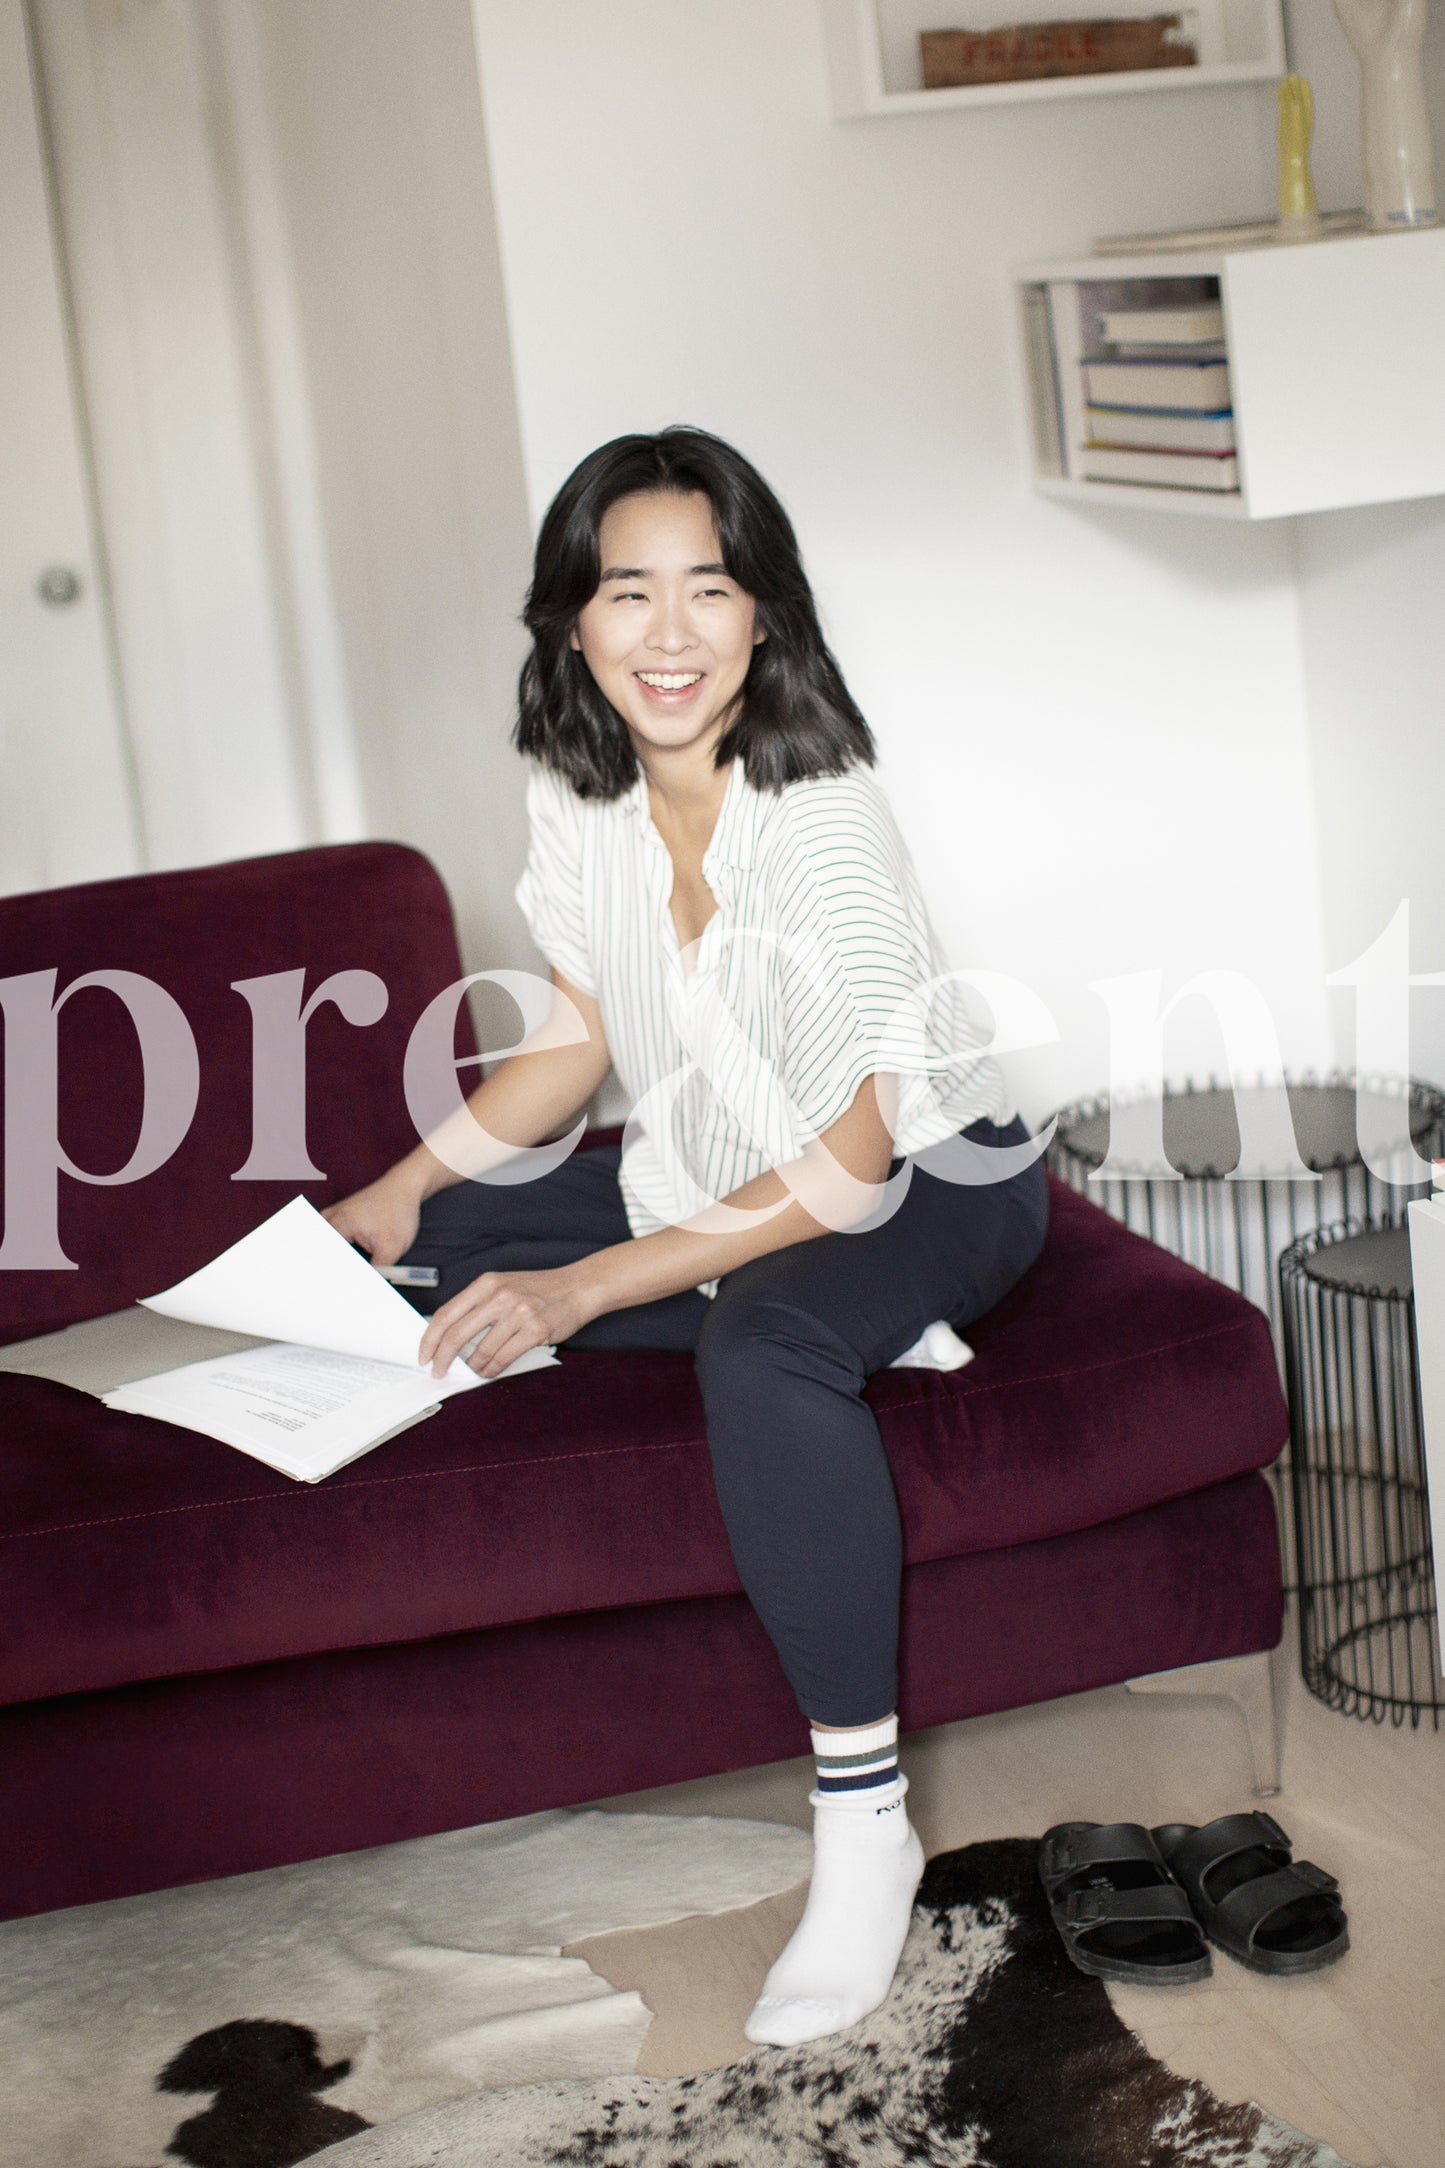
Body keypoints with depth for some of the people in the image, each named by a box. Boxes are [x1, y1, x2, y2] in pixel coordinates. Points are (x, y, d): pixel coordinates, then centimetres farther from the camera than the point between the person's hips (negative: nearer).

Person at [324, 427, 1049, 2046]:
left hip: (927, 1185, -8)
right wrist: (401, 1194, -3)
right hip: (712, 1186, 8)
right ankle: (869, 1343, 0)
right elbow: (580, 1039, 8)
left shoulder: (819, 816, -27)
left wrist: (583, 1288, -32)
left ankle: (864, 1820, -29)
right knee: (420, 1254, -1)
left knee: (761, 1337, -39)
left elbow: (851, 1159, -28)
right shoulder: (577, 795, -6)